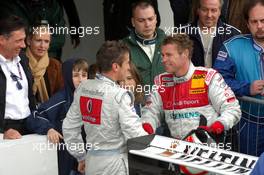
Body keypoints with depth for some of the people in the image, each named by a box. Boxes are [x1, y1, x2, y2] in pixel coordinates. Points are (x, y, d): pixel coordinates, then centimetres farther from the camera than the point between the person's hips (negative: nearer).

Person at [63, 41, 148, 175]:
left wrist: (81, 157, 19)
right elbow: (135, 135, -18)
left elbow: (69, 127, 9)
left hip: (91, 160, 6)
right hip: (115, 163, -6)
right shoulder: (119, 95, -17)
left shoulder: (83, 88, 2)